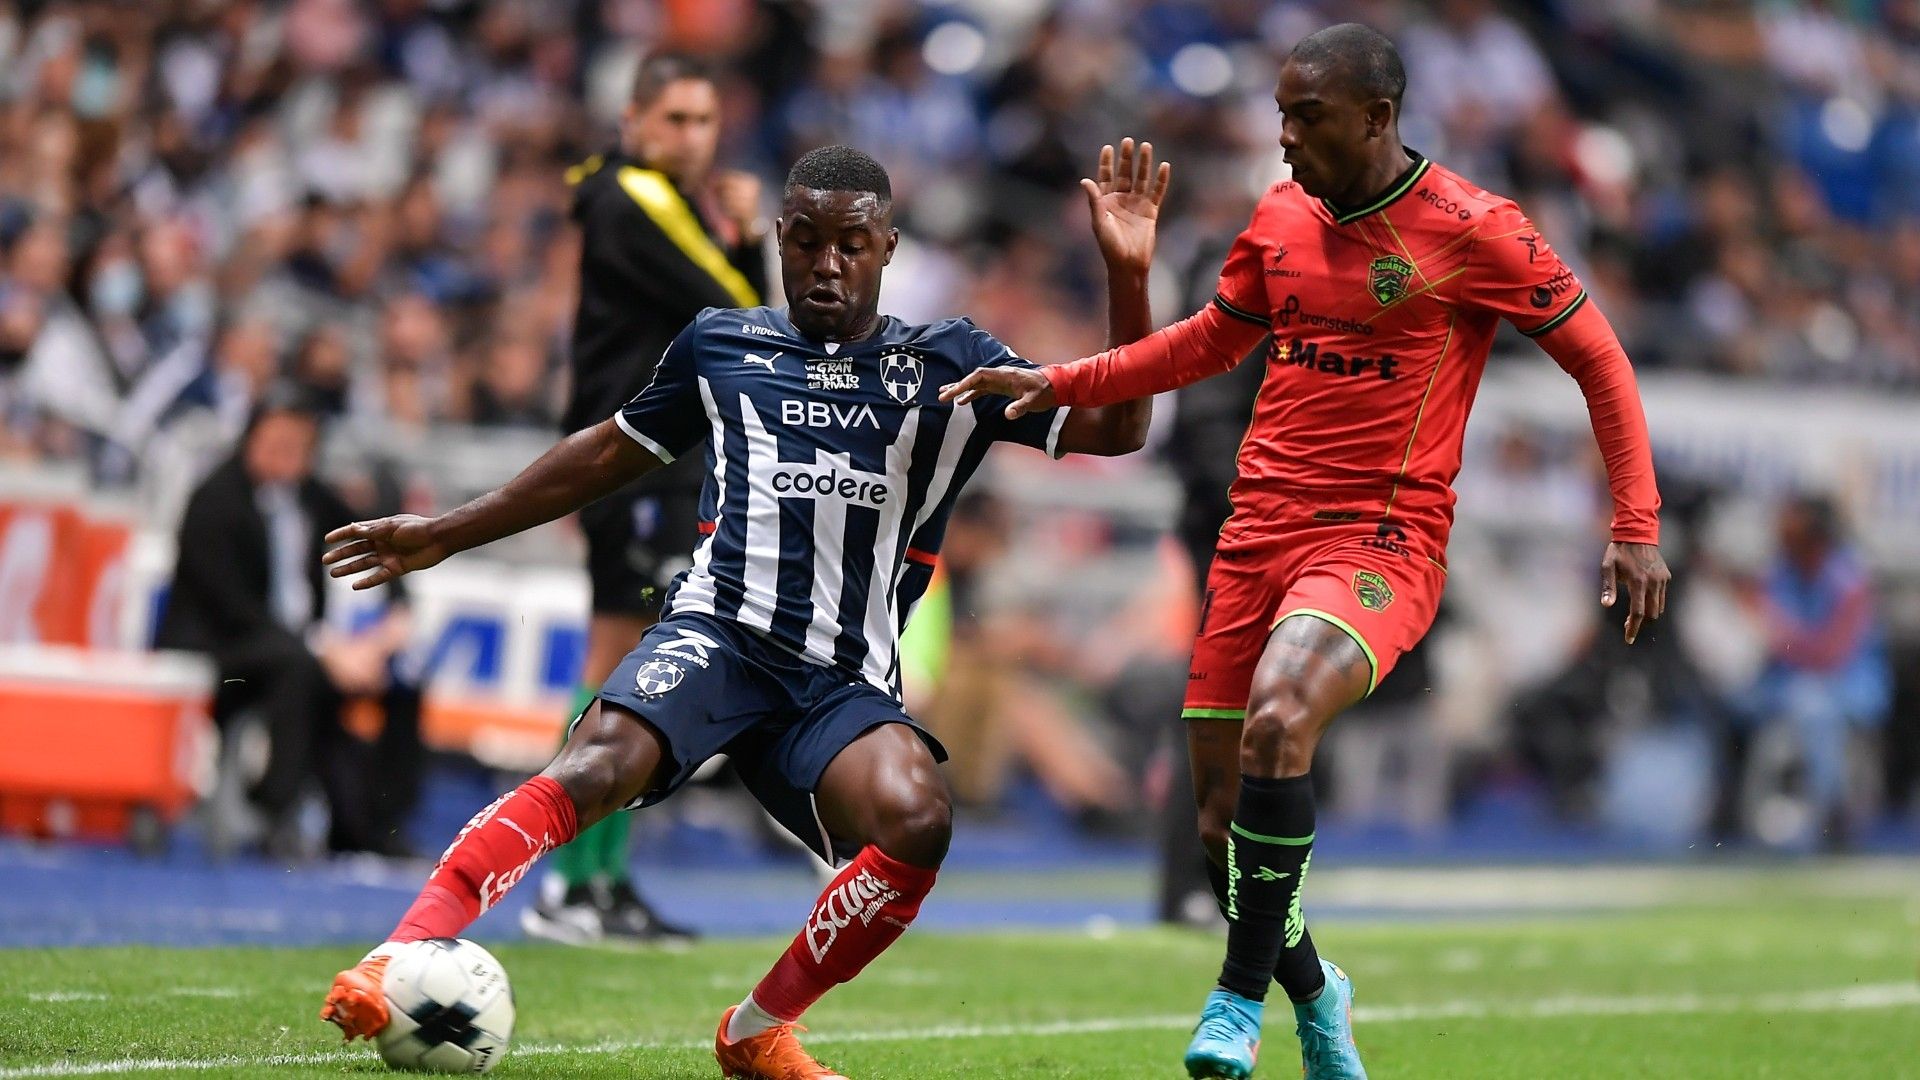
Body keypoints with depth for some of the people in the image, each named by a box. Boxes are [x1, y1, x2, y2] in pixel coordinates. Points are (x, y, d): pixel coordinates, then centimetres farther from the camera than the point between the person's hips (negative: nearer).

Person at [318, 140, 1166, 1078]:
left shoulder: (948, 365, 14)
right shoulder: (720, 347, 18)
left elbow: (1114, 429, 9)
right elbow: (612, 453, 30)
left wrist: (1126, 275, -5)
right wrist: (444, 534, 31)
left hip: (846, 682, 1)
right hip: (718, 635, -1)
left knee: (917, 820, -29)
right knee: (596, 764, -32)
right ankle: (396, 958, -39)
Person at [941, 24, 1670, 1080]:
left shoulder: (1470, 230, -7)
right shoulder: (1280, 217, 9)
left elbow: (1597, 358, 0)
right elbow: (1211, 339, 26)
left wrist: (1636, 526, -6)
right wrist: (1063, 383, 17)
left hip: (1382, 541, -6)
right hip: (1260, 529, 6)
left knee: (1277, 720, -32)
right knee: (1220, 815, 3)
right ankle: (1312, 992, 30)